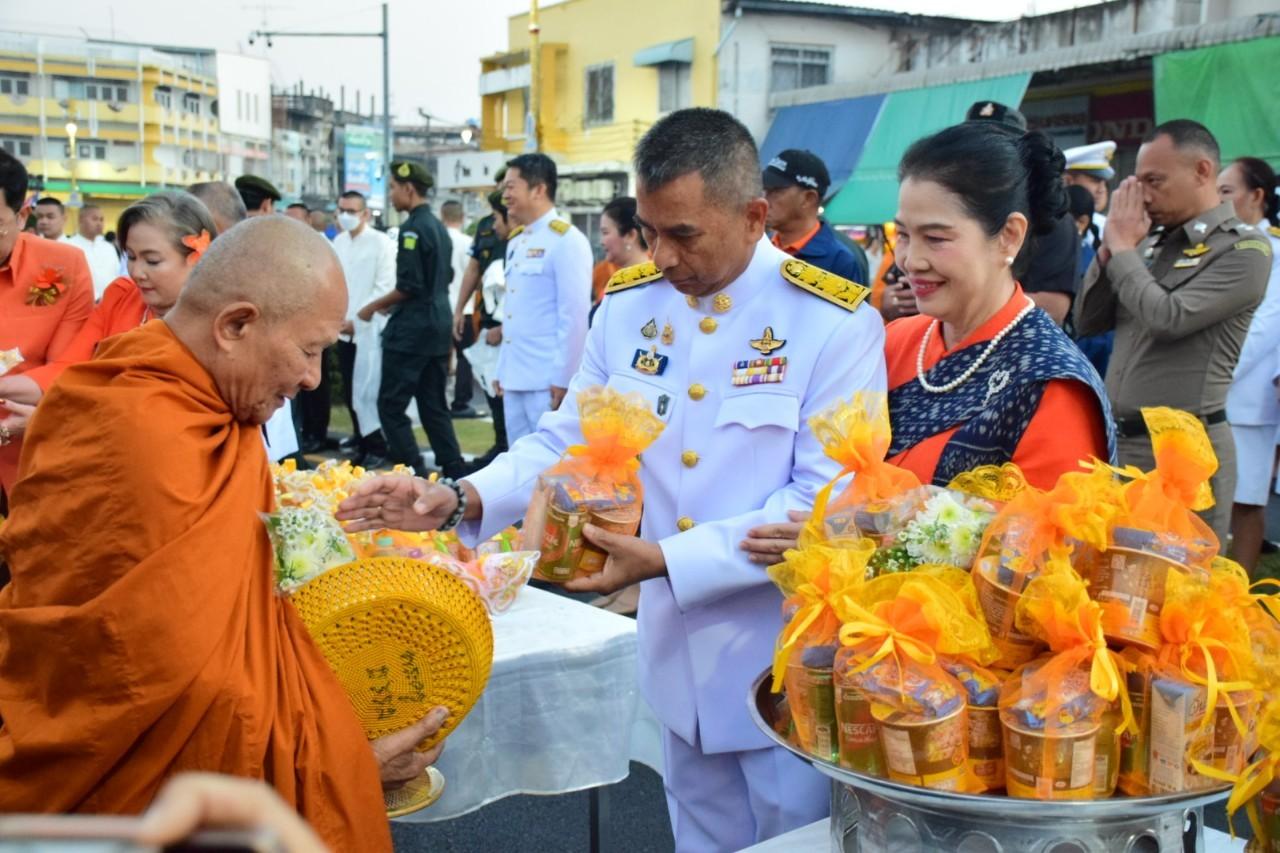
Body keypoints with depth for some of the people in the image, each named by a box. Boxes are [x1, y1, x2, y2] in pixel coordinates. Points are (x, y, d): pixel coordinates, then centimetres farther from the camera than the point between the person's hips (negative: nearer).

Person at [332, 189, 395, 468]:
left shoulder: (381, 243, -8)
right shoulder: (338, 242, 11)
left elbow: (385, 288, -13)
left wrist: (358, 320, -14)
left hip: (369, 329, -6)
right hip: (344, 329, 6)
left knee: (368, 392, -7)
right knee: (350, 393, 9)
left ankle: (377, 448, 3)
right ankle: (361, 444, 19)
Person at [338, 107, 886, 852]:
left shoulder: (835, 321, -16)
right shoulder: (629, 305, 0)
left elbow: (829, 499, -19)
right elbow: (567, 442, 5)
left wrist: (665, 559, -25)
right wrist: (460, 498, -13)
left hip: (789, 670, -4)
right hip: (681, 652, 5)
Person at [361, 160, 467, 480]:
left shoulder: (412, 228, -14)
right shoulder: (439, 227, 14)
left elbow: (409, 285, -20)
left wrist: (374, 307, -6)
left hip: (411, 330, -9)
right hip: (439, 327, 9)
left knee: (391, 405, -2)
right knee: (434, 405, 13)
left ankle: (414, 473, -4)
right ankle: (454, 472, 12)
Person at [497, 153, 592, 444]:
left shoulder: (567, 240, -10)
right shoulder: (516, 242, 16)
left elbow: (574, 315, -15)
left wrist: (563, 378, -17)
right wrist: (503, 369, 16)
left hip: (548, 381, -8)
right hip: (515, 377, 8)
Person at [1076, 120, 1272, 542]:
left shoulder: (1244, 248, -8)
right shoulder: (1152, 243, 13)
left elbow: (1169, 319, -21)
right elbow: (1087, 322, 13)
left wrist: (1123, 247, -8)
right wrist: (1110, 247, 1)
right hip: (1119, 440, 7)